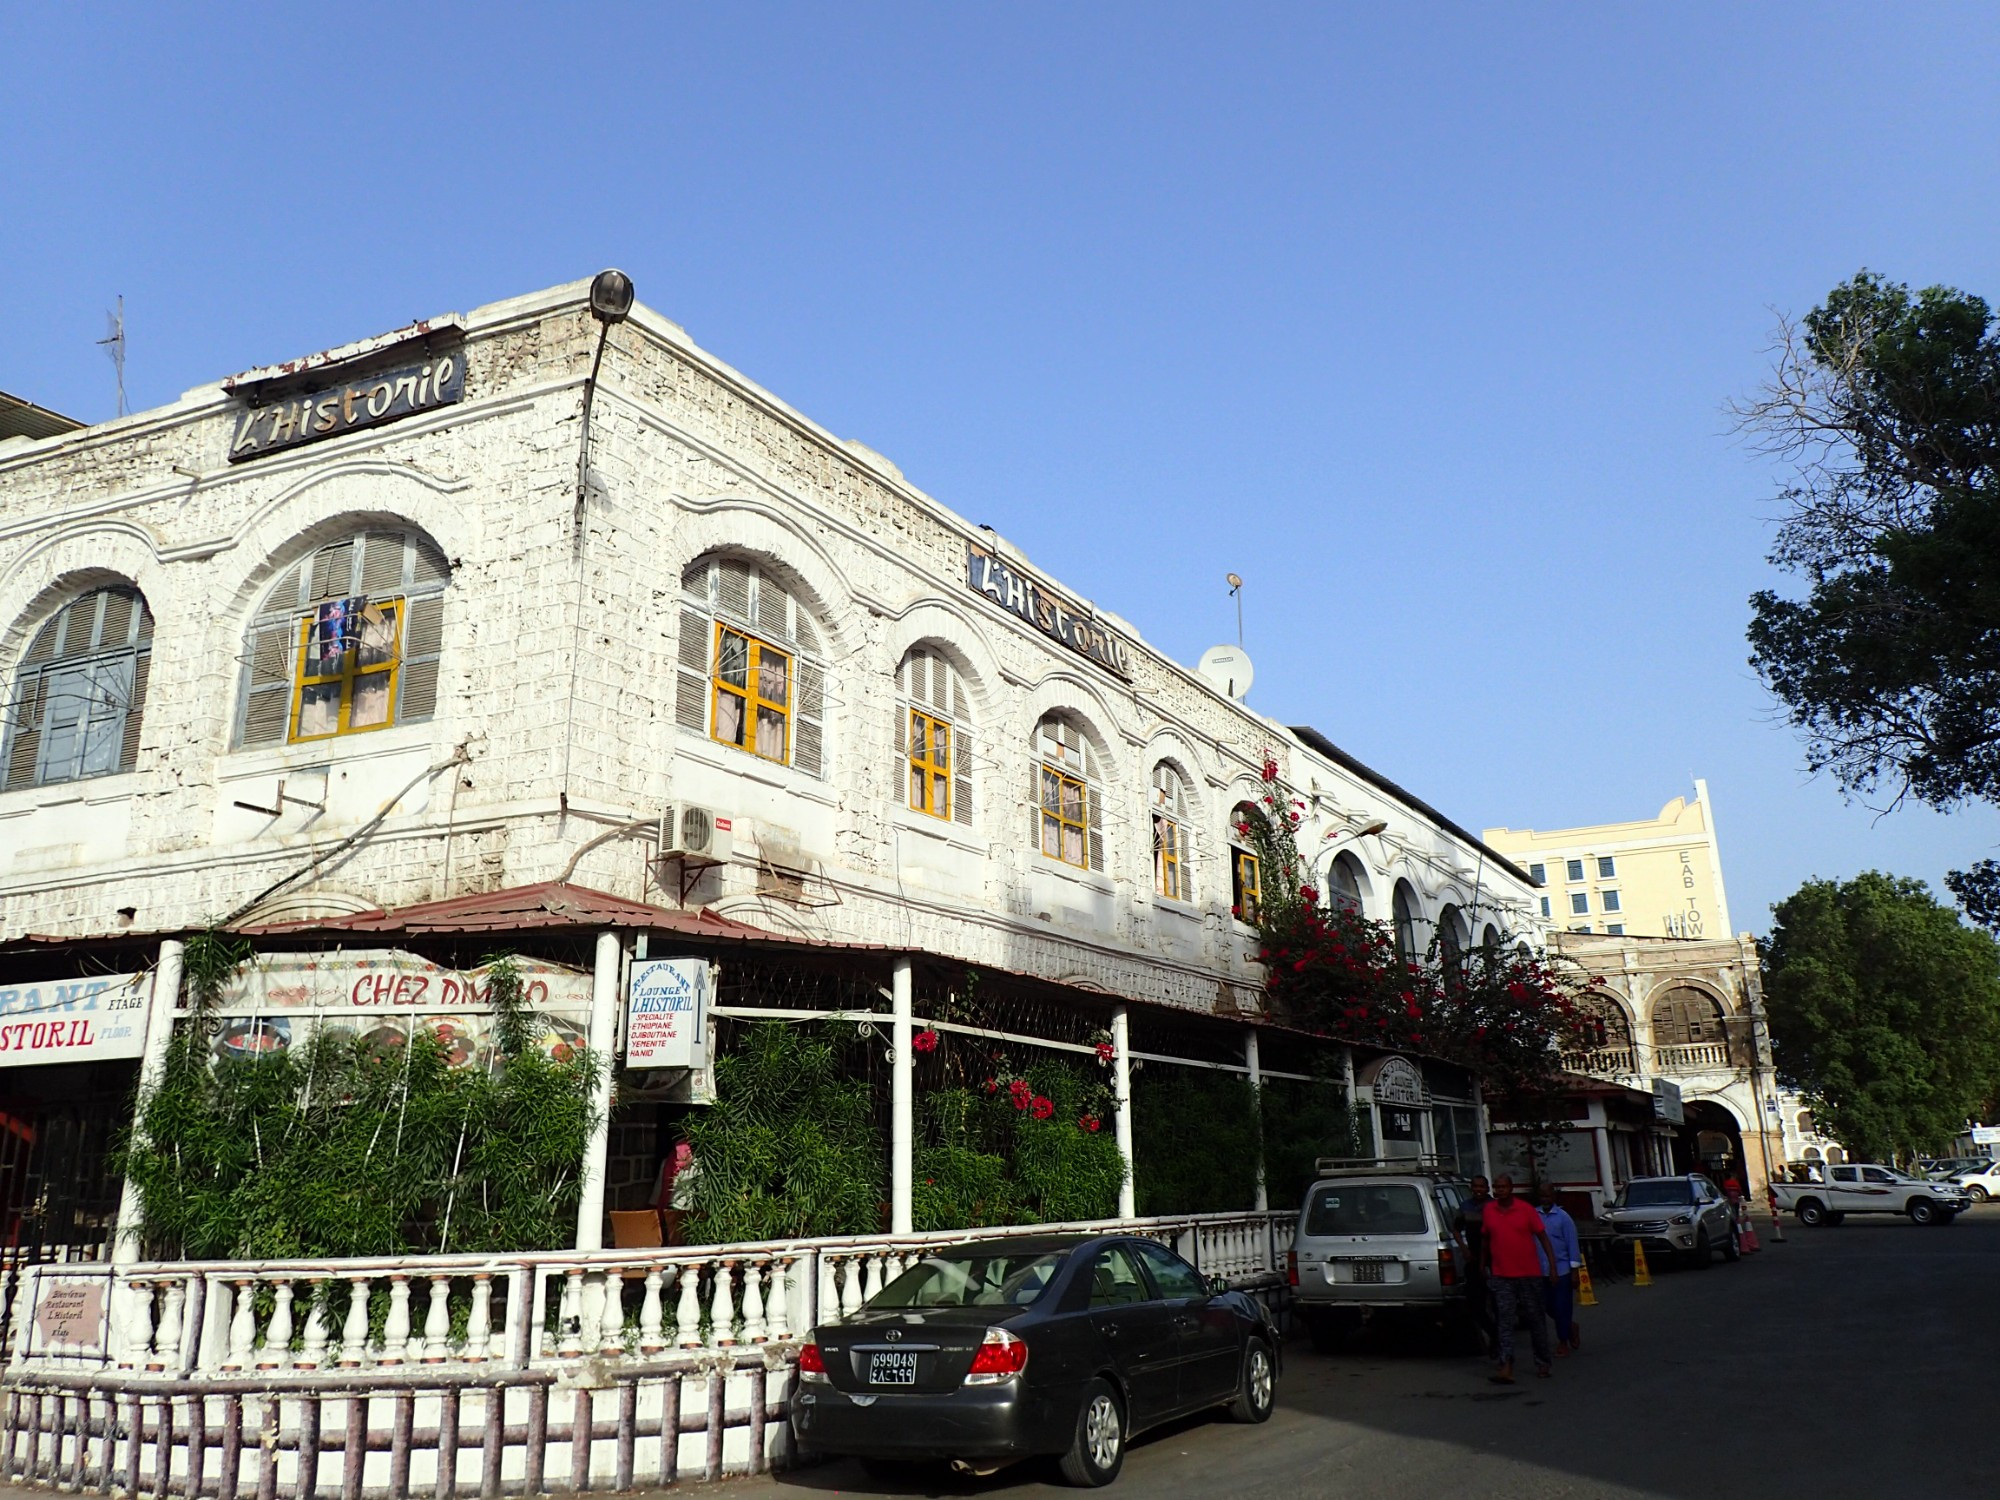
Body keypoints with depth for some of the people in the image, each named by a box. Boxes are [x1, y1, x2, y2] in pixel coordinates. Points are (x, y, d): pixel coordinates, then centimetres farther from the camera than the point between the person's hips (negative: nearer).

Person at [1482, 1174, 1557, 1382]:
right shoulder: (1489, 1210, 2)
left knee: (1536, 1318, 10)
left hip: (1530, 1274, -1)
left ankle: (1543, 1363, 25)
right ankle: (1506, 1367, -10)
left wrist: (1552, 1264, -9)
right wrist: (1484, 1266, 18)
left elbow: (1542, 1236, -3)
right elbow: (1486, 1240, 14)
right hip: (1501, 1276, 1)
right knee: (1505, 1321, -5)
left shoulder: (1526, 1209, -6)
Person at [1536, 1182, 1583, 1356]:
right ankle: (1570, 1327, 36)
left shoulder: (1563, 1217, -8)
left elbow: (1573, 1244, -6)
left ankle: (1563, 1342, 16)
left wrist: (1574, 1271, -9)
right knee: (1549, 1306, 10)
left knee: (1562, 1307, 2)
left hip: (1562, 1269, -4)